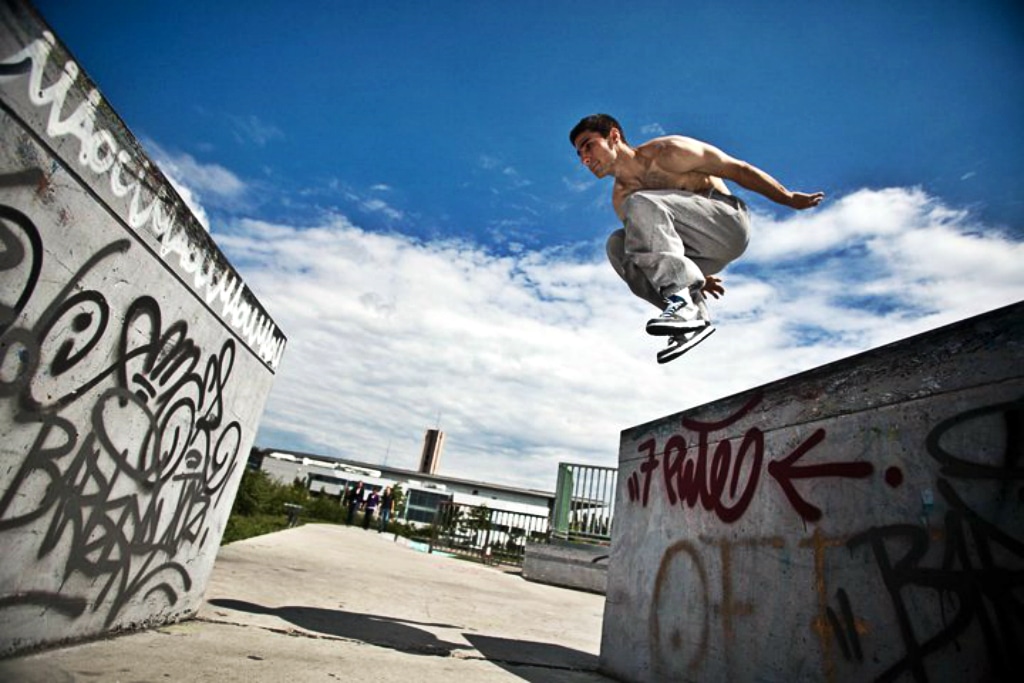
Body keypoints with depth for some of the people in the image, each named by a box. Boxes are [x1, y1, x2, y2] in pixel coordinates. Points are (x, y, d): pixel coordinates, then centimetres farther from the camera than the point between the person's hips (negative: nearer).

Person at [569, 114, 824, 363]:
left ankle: (682, 301, -31)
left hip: (729, 223, -6)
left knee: (641, 205, -24)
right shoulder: (620, 199, 9)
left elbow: (738, 169, -2)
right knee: (618, 245, -13)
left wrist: (790, 199, 3)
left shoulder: (667, 153, -8)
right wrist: (699, 276, 23)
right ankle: (692, 312, -17)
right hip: (700, 255, 6)